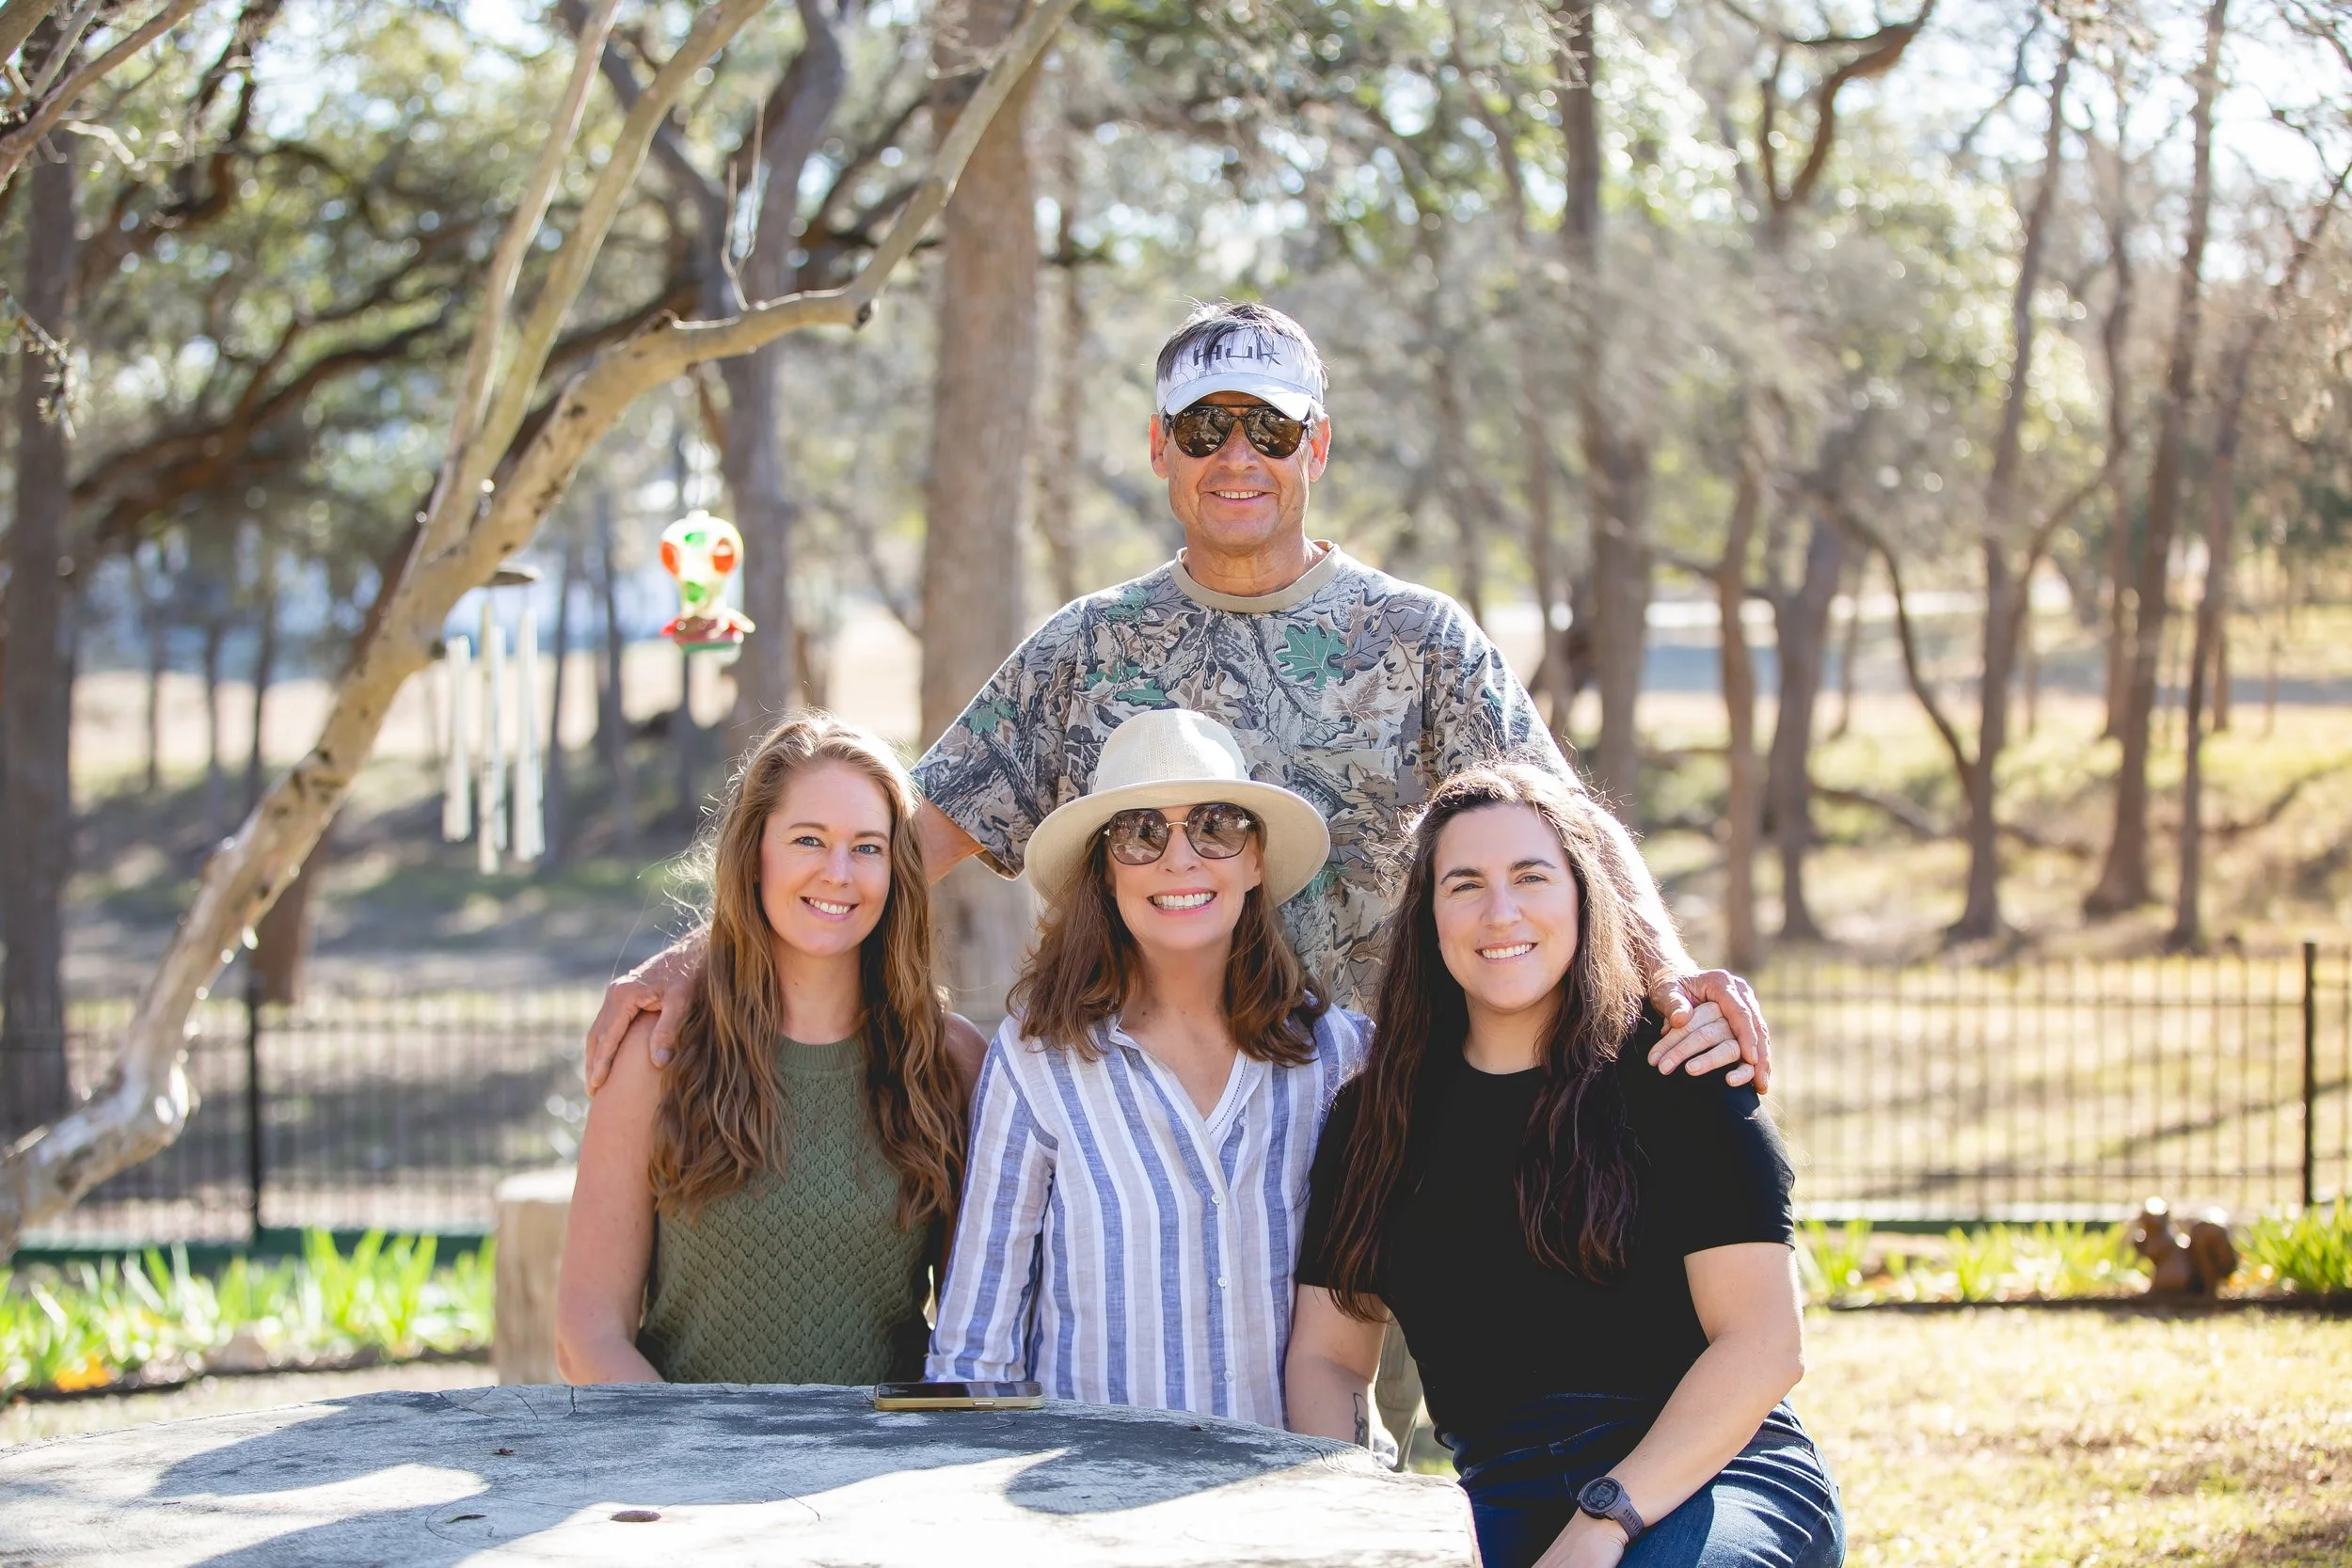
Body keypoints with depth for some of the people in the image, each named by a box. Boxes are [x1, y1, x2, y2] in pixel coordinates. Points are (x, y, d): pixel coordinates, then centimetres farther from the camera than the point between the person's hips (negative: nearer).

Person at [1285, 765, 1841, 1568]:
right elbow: (1325, 1356, 14)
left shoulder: (1679, 1080, 0)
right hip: (1501, 1496, 4)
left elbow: (1765, 1346, -7)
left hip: (1710, 1476, -4)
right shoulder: (1375, 1119, 13)